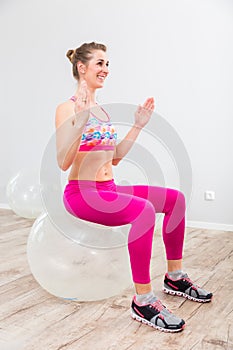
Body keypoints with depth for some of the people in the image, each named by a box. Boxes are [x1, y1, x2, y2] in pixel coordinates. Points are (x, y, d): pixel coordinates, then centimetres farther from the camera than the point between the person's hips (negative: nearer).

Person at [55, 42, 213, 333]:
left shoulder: (101, 110, 16)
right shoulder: (67, 108, -9)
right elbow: (63, 163, -20)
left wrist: (138, 126, 15)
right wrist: (80, 121, -29)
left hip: (109, 189, 9)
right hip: (81, 192, -8)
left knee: (176, 198, 0)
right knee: (144, 209, -33)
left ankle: (174, 277, 11)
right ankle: (143, 300, -21)